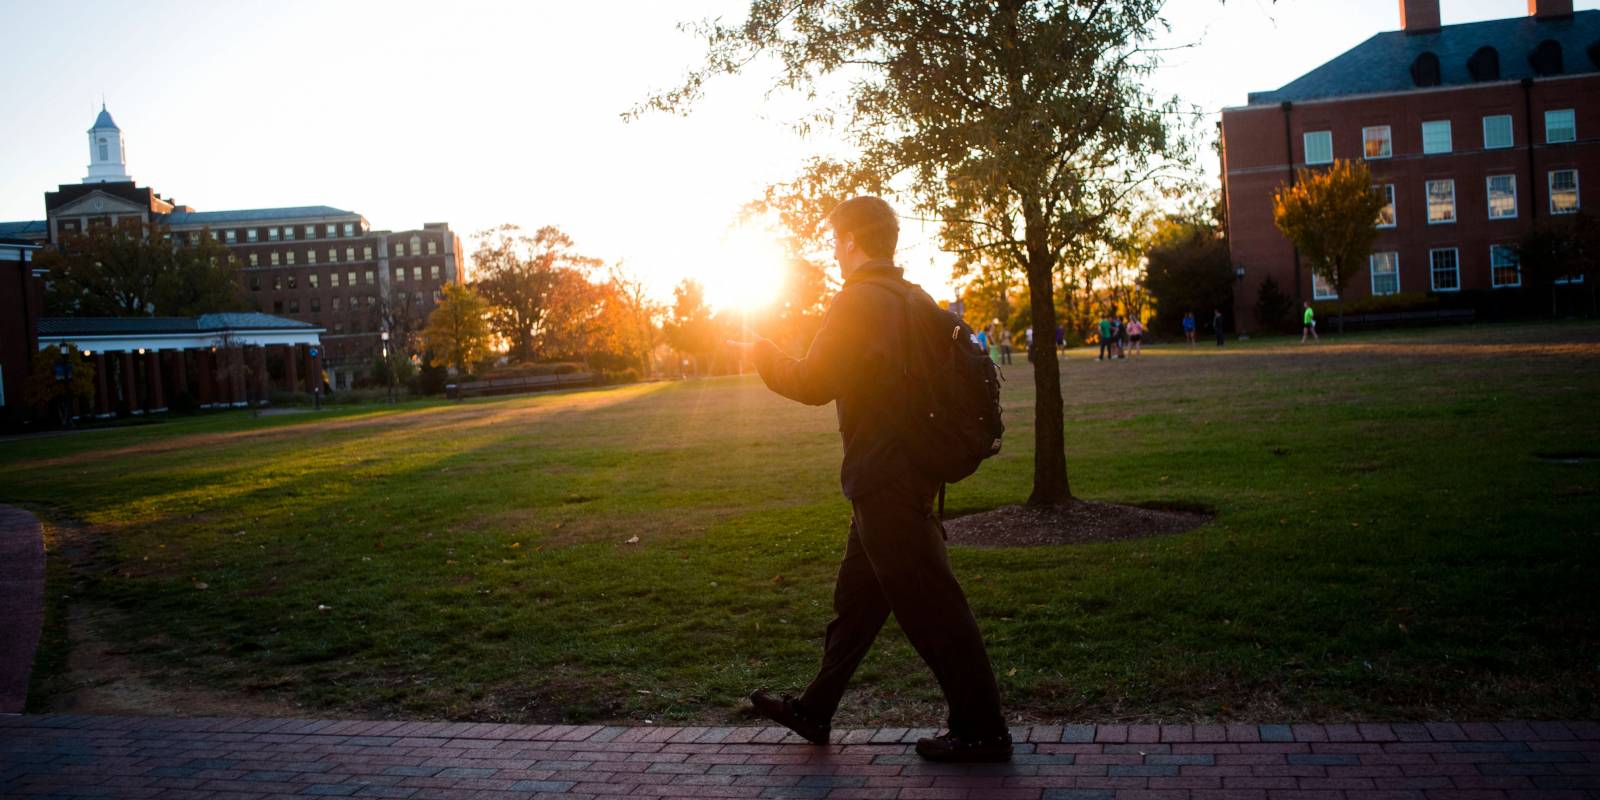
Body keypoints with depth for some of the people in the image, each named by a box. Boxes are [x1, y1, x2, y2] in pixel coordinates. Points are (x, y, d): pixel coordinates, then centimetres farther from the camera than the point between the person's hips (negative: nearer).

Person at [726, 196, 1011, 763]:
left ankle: (982, 731, 7)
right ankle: (815, 710, 30)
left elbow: (814, 384, -15)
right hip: (908, 474, 10)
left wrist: (761, 355, 1)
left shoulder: (859, 300, -15)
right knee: (856, 599, 17)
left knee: (931, 607, -2)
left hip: (884, 479, -10)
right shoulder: (914, 298, 12)